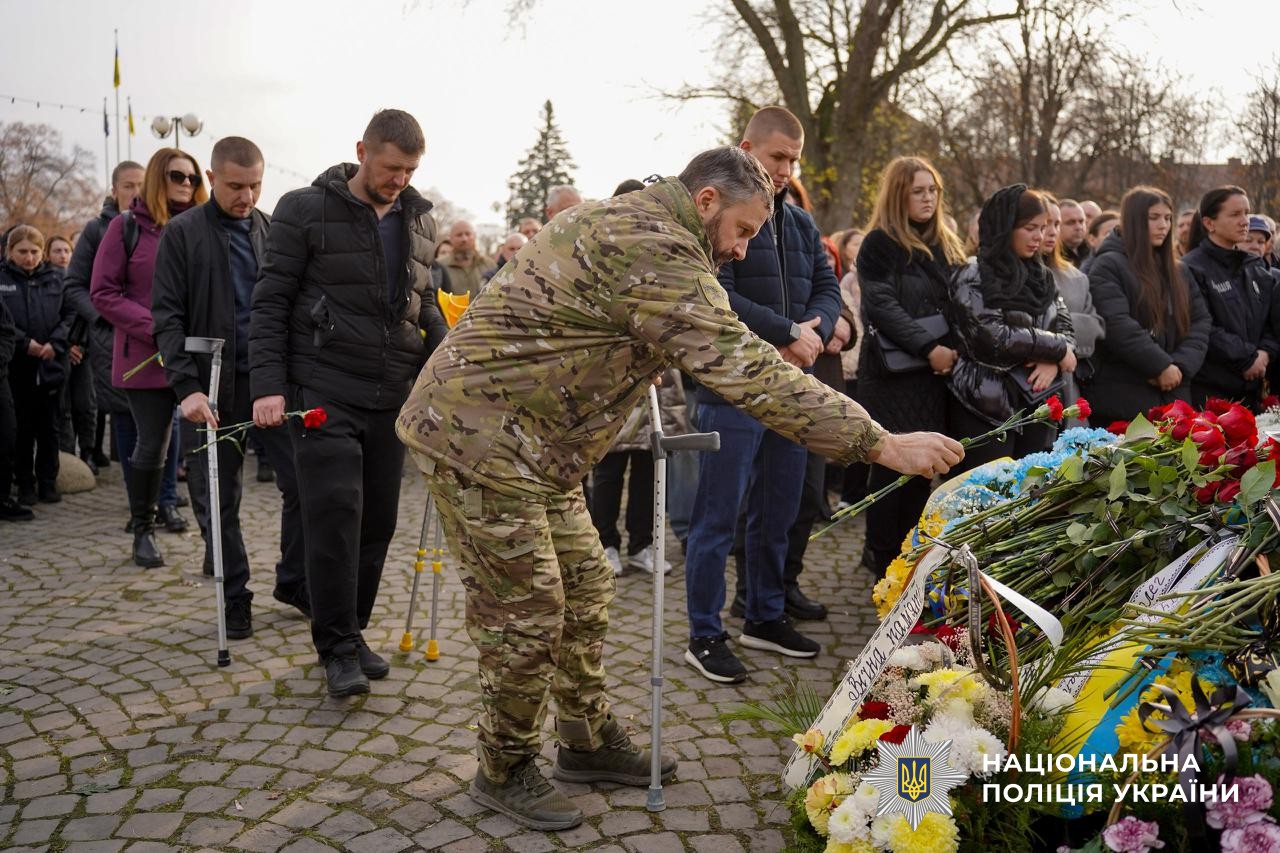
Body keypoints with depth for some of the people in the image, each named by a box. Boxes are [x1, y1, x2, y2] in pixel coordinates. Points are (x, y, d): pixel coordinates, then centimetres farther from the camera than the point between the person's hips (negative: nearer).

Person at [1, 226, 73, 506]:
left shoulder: (56, 277, 5)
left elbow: (70, 314, 2)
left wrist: (55, 343, -11)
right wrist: (25, 343, -15)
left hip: (51, 365, 1)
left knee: (49, 426, 8)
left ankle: (48, 482, 17)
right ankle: (25, 483, 16)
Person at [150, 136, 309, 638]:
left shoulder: (272, 231, 10)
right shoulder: (183, 234, 0)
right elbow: (167, 317, -5)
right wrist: (187, 386, -17)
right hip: (213, 389, -2)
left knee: (302, 483, 0)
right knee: (219, 501, 6)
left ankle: (294, 581, 19)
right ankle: (234, 598, 21)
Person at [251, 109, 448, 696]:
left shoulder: (420, 220, 12)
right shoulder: (306, 210, -2)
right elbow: (270, 302, -3)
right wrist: (268, 385, -12)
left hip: (392, 395, 5)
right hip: (324, 390, -5)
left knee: (378, 521, 8)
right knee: (335, 515, -9)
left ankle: (352, 633, 23)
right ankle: (338, 648, 4)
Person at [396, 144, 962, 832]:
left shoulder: (619, 220, 14)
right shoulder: (657, 250, -21)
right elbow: (746, 371, -27)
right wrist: (882, 445, -25)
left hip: (531, 445, 10)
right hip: (482, 439, -10)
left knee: (584, 588, 14)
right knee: (528, 611, -1)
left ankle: (590, 743, 29)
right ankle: (504, 774, 19)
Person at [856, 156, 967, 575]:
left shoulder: (946, 245, 17)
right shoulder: (879, 244, -3)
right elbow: (882, 306, -13)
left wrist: (954, 349, -3)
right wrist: (929, 348, -17)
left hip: (937, 370, 6)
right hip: (893, 372, -6)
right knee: (894, 461, -2)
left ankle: (911, 550, 18)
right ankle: (881, 552, 10)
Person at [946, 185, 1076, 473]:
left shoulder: (1041, 275, 14)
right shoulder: (974, 278, -7)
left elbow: (1065, 328, 12)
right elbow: (993, 338, -18)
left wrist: (1053, 362, -11)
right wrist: (1056, 348, -8)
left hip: (1036, 405, 6)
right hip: (988, 408, -6)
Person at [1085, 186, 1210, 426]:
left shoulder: (1176, 270, 18)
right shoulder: (1108, 266, -5)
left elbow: (1200, 320, 10)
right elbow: (1117, 325, -17)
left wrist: (1181, 365, -7)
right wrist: (1161, 365, -16)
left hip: (1173, 395, 6)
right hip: (1122, 399, -6)